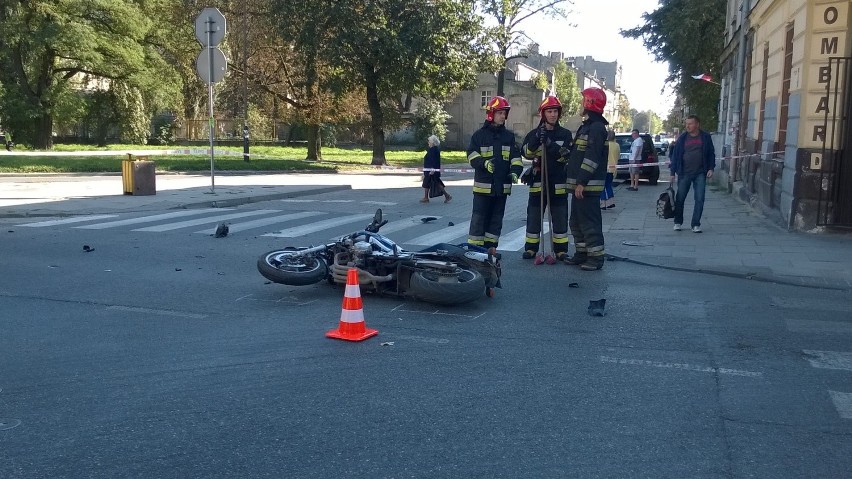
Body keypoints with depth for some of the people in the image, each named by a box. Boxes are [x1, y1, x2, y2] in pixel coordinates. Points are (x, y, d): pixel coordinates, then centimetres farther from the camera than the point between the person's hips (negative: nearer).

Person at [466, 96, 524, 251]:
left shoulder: (509, 136, 10)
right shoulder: (479, 135, 0)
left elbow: (515, 157, 7)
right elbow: (472, 155, -5)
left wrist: (515, 171, -12)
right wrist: (484, 163, -24)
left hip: (502, 186, 4)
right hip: (483, 185, -4)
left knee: (497, 218, 10)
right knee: (479, 218, -2)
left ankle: (490, 247, 19)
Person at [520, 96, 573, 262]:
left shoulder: (565, 134, 5)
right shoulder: (534, 134, 7)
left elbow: (566, 156, -9)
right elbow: (527, 152, -8)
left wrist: (550, 144, -22)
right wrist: (536, 139, -24)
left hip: (558, 183, -1)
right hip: (537, 181, 1)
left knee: (560, 218, 2)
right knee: (534, 217, 4)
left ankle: (561, 251, 10)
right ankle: (531, 249, 14)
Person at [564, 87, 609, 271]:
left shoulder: (597, 127, -14)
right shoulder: (586, 126, 19)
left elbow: (592, 158, -22)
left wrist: (582, 182, -24)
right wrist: (576, 182, 21)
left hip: (589, 186, -11)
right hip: (580, 184, 11)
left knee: (590, 221, -7)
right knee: (576, 221, 16)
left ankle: (596, 257, -2)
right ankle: (581, 254, 24)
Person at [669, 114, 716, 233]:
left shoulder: (705, 137, 3)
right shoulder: (682, 138, 3)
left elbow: (711, 153, 7)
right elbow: (675, 155, 4)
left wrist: (711, 168, -2)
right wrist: (673, 172, 1)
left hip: (700, 174, 0)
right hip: (684, 173, 0)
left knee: (699, 199, -2)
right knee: (680, 199, 3)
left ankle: (696, 224, 5)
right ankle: (678, 222, 17)